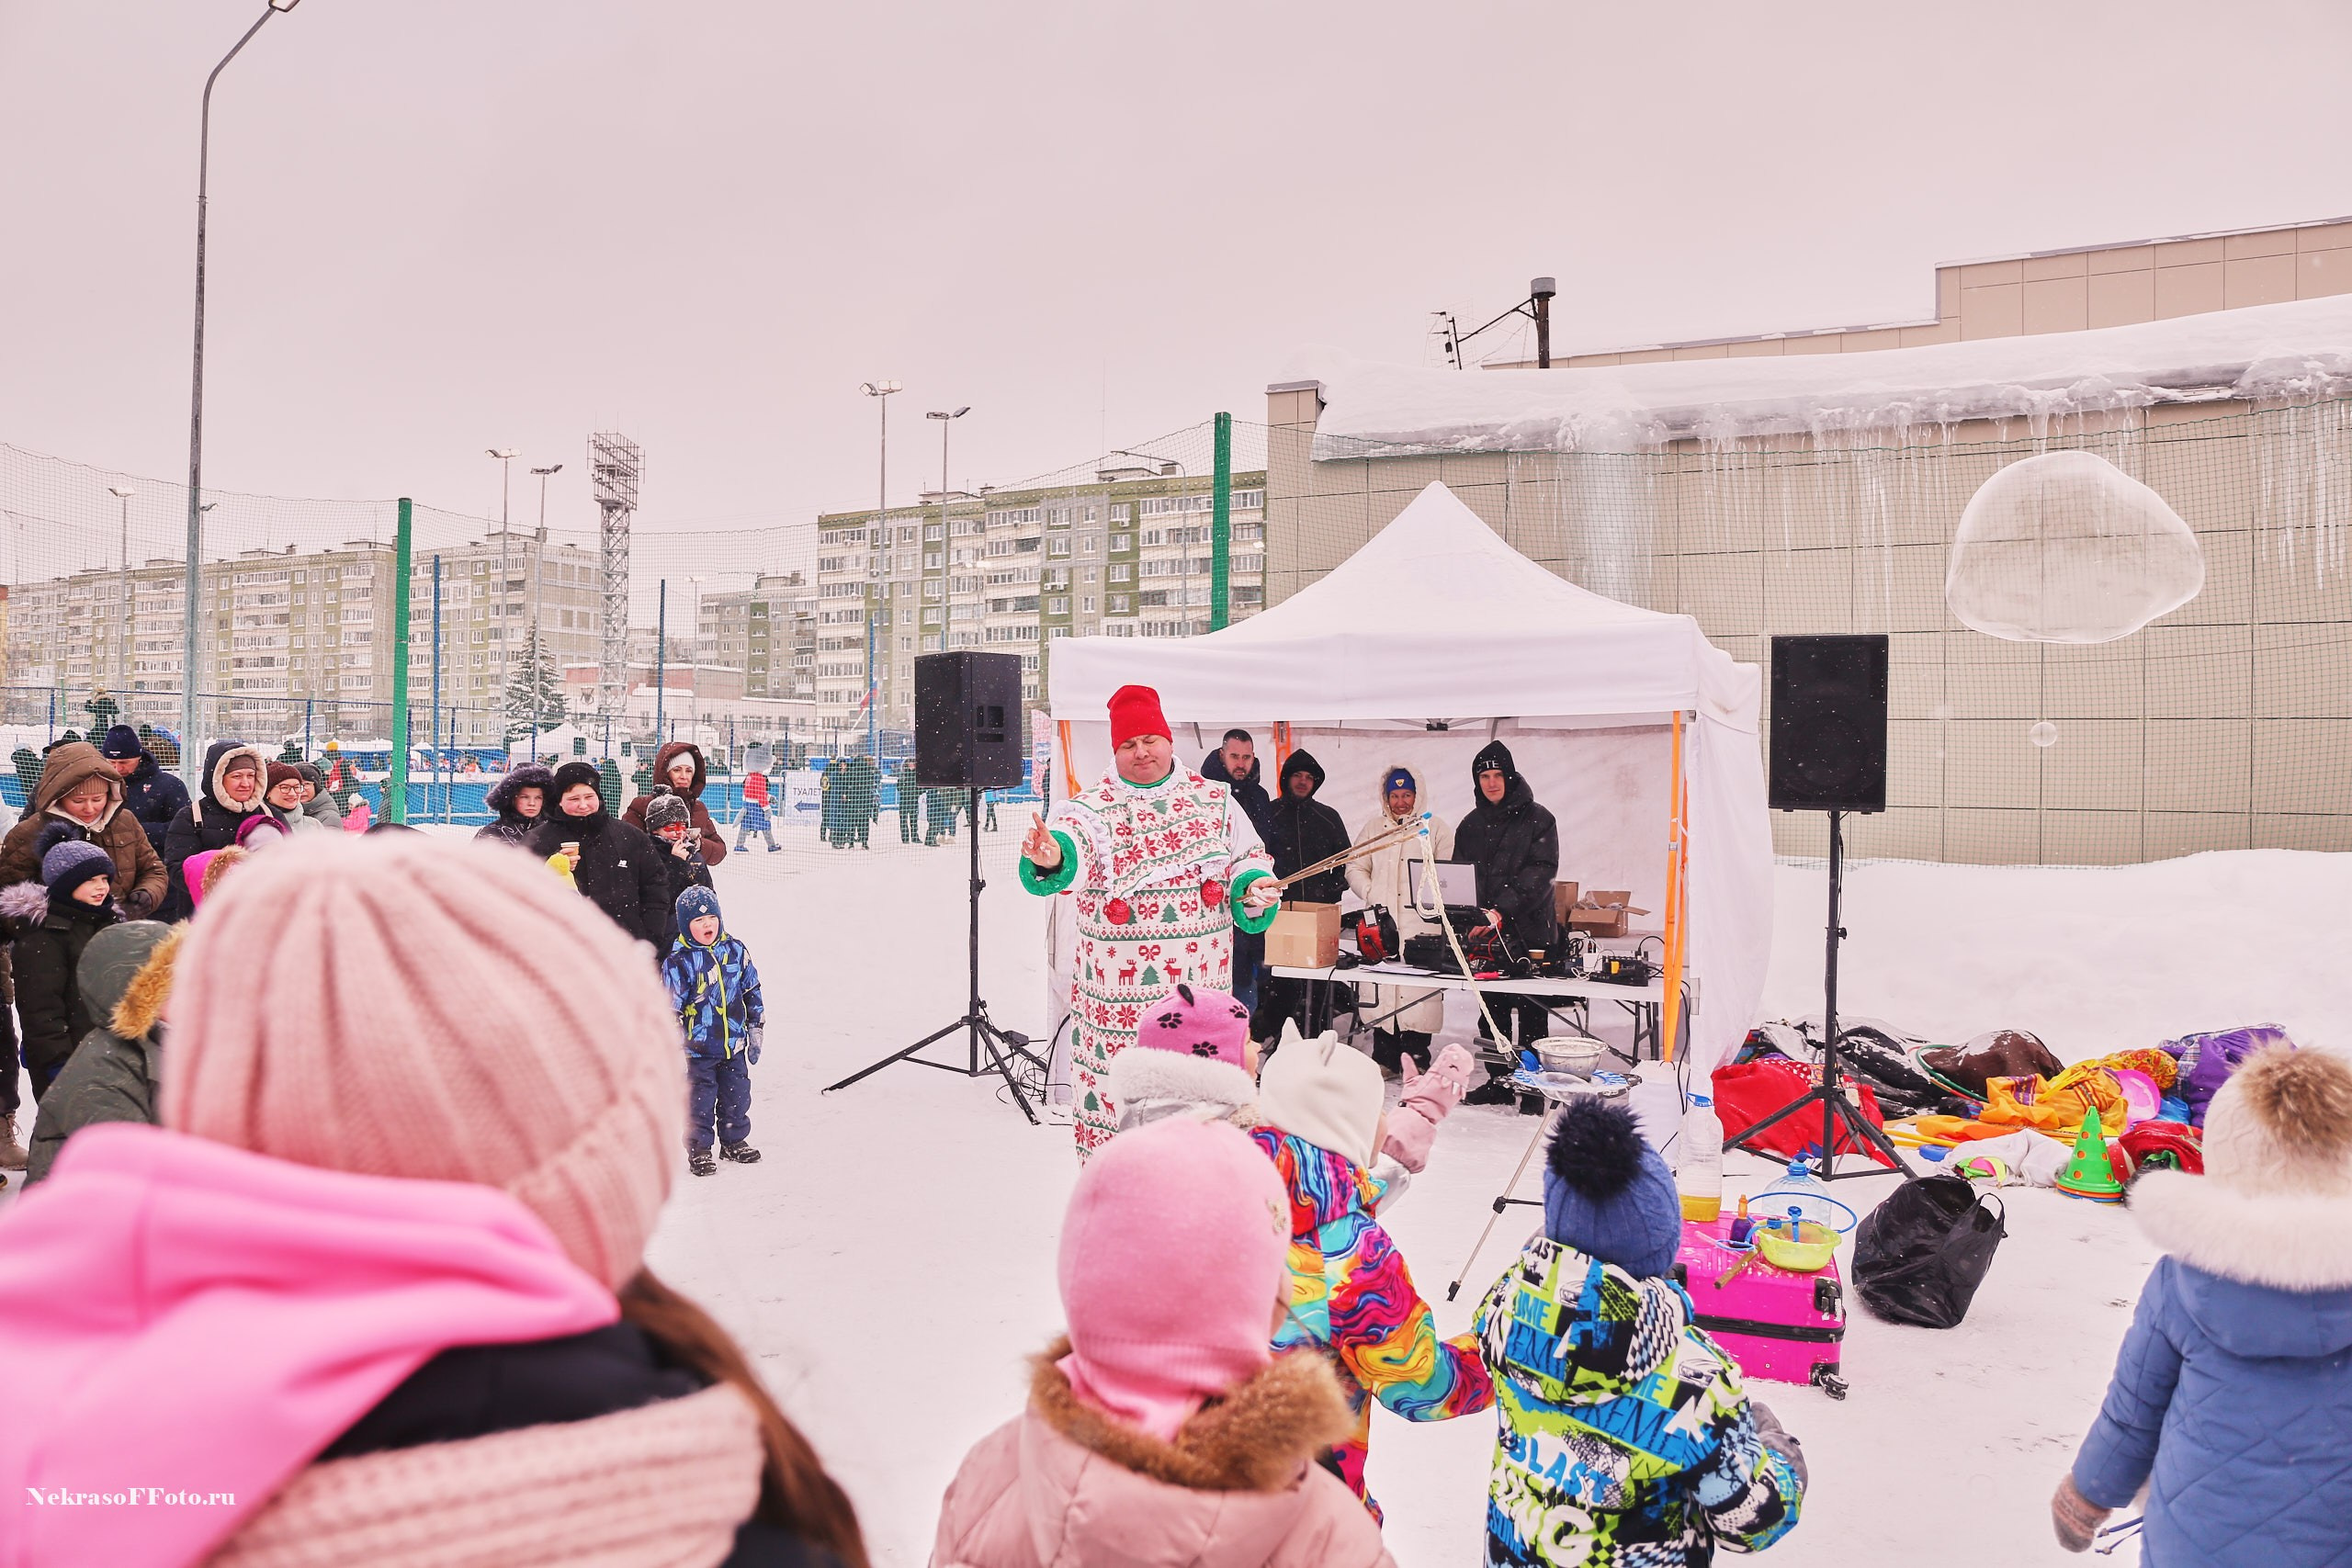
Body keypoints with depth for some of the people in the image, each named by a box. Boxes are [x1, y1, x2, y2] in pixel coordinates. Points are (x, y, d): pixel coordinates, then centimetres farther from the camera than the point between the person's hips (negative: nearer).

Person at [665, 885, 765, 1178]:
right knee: (701, 1099, 4)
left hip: (734, 1043, 4)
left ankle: (734, 1142, 30)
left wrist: (755, 1032, 9)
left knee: (737, 1095, 13)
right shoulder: (678, 961, -12)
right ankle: (698, 1149, 19)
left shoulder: (735, 951, 1)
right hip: (699, 1047, -4)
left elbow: (752, 993, 9)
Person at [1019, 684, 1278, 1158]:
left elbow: (1248, 858, 17)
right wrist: (1052, 859, -48)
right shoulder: (1092, 809, -3)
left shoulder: (1215, 800, 8)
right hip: (1119, 989, -2)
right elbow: (1072, 848, -24)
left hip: (1201, 980, 3)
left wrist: (1254, 889, -5)